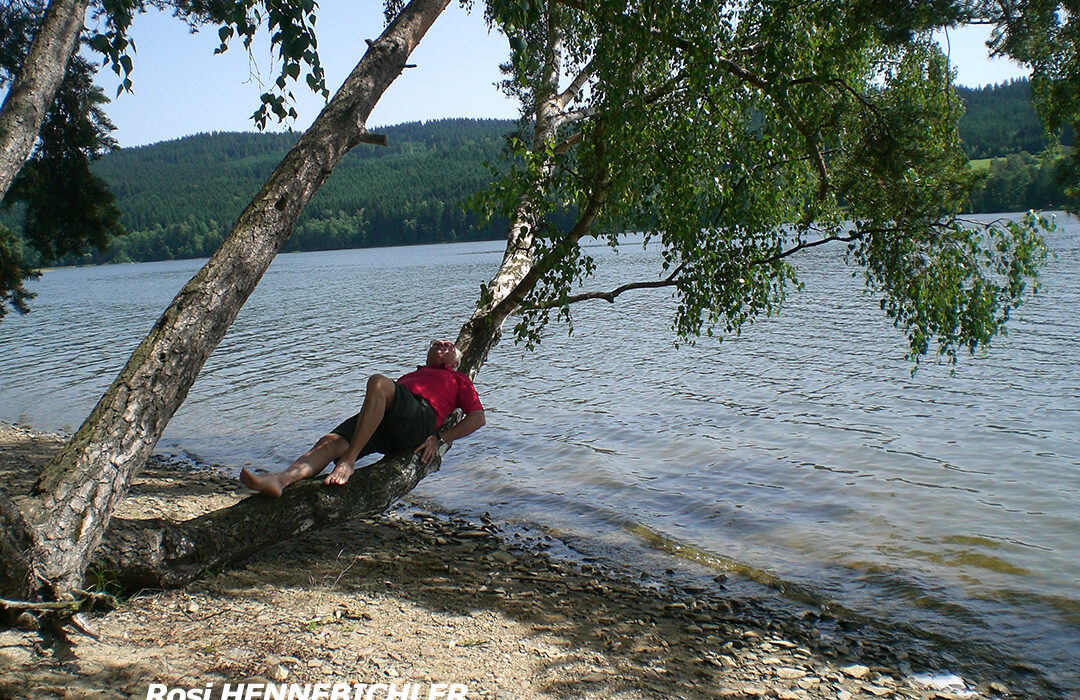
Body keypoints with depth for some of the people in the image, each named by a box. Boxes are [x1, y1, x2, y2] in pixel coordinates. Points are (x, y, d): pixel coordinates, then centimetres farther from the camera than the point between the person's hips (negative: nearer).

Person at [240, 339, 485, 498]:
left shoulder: (458, 380, 32)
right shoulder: (411, 375, 45)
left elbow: (478, 417, 16)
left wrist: (439, 438, 2)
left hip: (420, 417, -5)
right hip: (382, 421, 5)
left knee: (378, 382, -33)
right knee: (330, 442, -23)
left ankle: (348, 461, -36)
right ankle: (280, 480, -46)